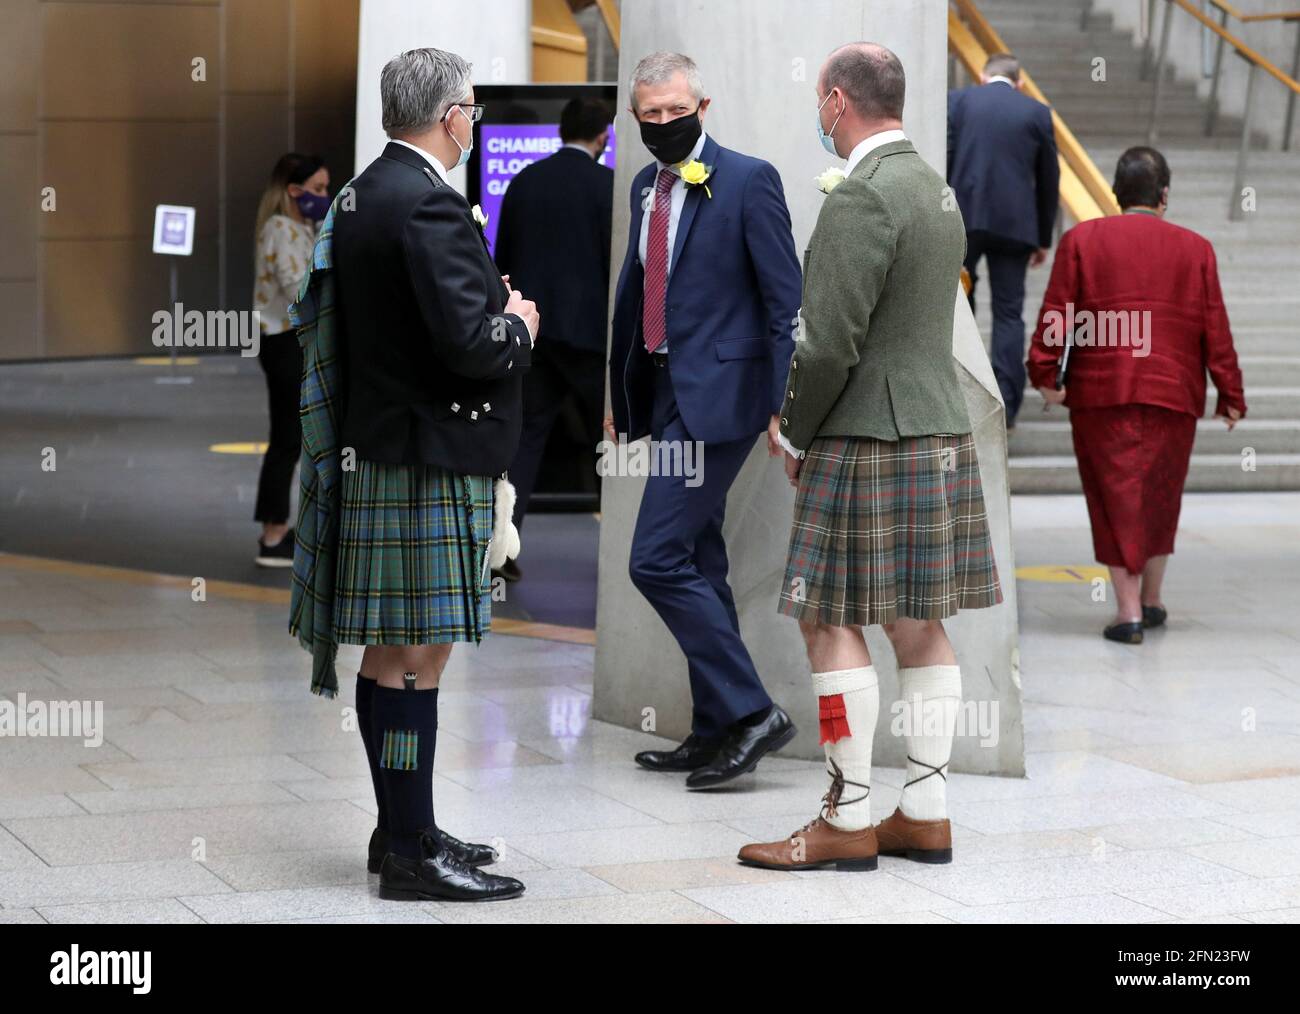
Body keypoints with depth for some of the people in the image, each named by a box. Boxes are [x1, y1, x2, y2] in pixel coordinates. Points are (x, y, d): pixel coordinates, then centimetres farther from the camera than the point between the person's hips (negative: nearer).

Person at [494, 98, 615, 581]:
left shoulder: (524, 181, 7)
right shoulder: (606, 184, -8)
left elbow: (503, 259, 12)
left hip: (530, 328, 4)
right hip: (586, 328, -4)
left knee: (526, 434, 5)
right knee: (609, 437, 8)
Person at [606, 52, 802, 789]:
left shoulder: (748, 181, -10)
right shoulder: (646, 186, 12)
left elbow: (786, 300, -11)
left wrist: (784, 404, -15)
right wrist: (621, 394, 21)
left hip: (717, 395, -8)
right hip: (666, 393, 8)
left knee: (658, 559, -14)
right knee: (698, 566, 13)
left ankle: (752, 712, -8)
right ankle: (718, 730, 21)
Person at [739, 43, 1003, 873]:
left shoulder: (862, 196, -16)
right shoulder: (938, 191, 14)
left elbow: (830, 342, -19)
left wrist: (795, 437, -4)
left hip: (868, 442, -9)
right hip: (942, 432, 9)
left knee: (834, 624, -4)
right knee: (920, 625, 9)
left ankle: (848, 824, -2)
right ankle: (926, 816, 12)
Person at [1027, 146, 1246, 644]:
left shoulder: (1081, 240, 2)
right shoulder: (1195, 249, 5)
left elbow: (1056, 313, -4)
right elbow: (1216, 332, 4)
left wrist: (1045, 373, 0)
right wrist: (1231, 394, 9)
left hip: (1100, 393, -1)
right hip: (1173, 396, 1)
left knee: (1116, 496, 2)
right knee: (1160, 494, 16)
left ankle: (1128, 609, -3)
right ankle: (1152, 599, 26)